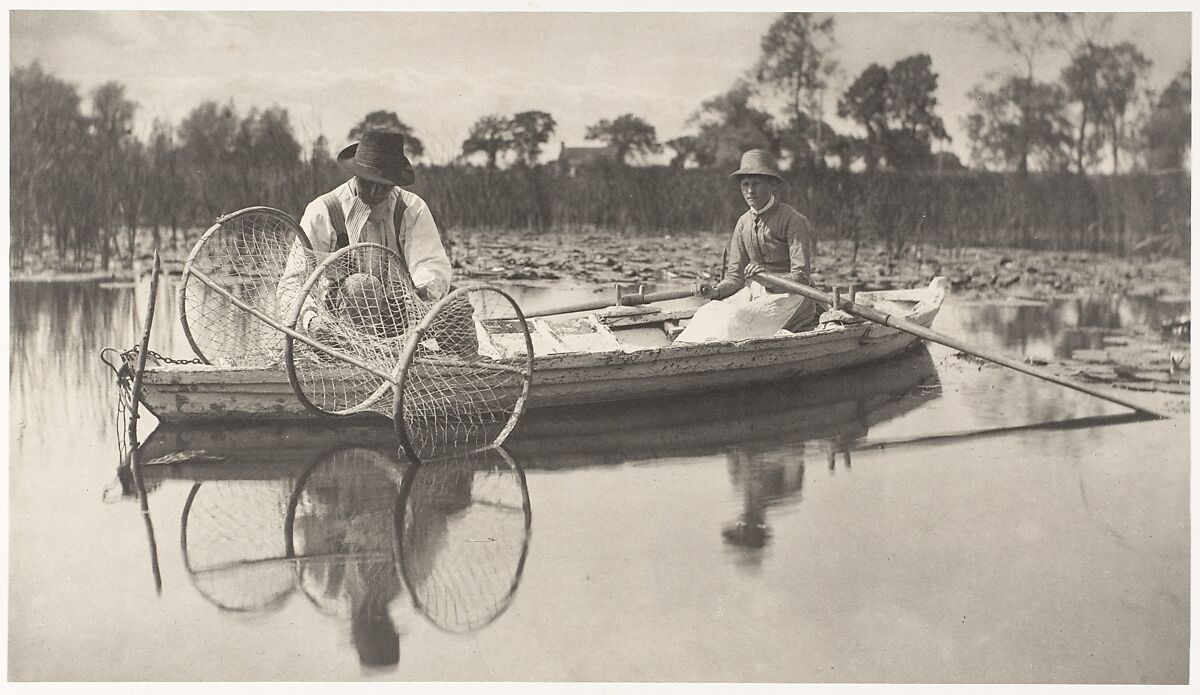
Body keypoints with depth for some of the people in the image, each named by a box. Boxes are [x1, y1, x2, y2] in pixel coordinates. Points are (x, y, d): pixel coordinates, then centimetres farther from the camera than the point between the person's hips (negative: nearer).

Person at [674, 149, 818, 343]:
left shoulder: (793, 221, -10)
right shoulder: (743, 223, 10)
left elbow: (800, 278, -14)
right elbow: (735, 276, 7)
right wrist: (716, 290, -15)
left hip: (787, 294, -6)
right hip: (753, 293, 6)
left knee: (736, 319, -32)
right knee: (707, 315, -21)